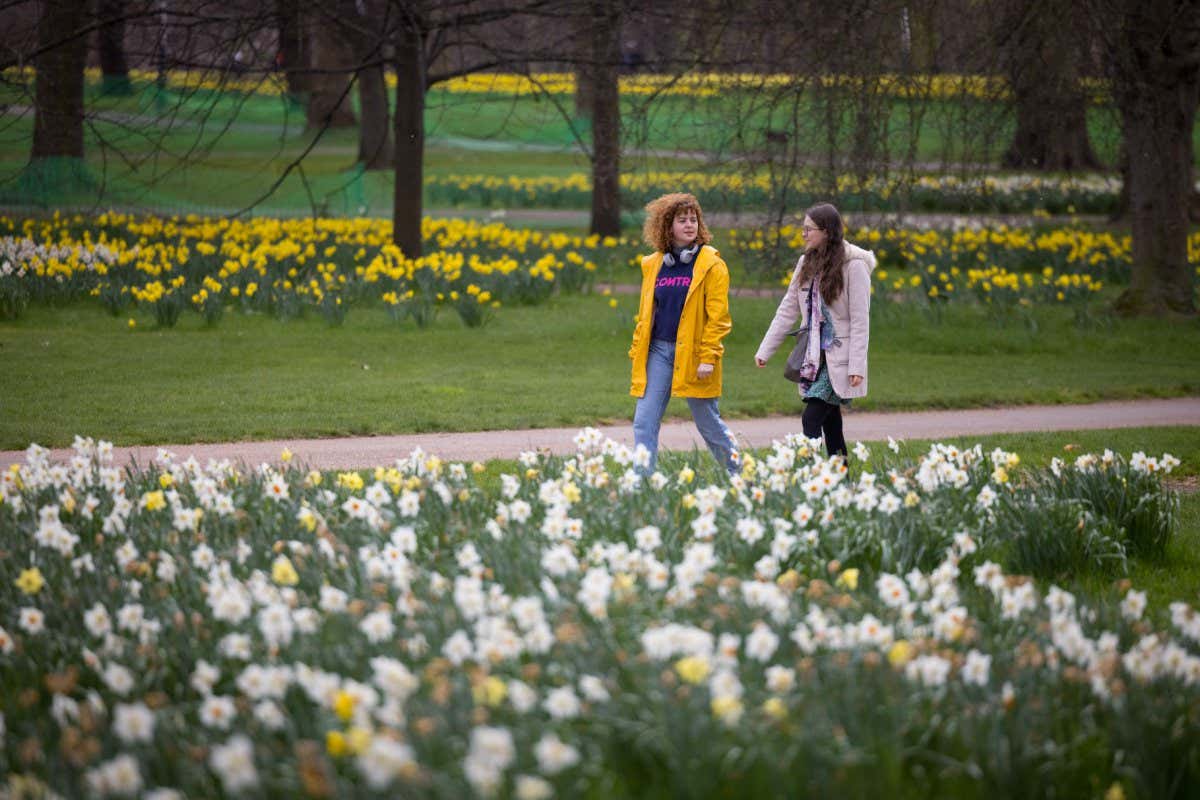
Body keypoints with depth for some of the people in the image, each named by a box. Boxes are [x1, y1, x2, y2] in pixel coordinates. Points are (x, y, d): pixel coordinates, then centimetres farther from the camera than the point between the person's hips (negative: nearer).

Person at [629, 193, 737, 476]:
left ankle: (738, 474, 25)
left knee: (708, 423, 6)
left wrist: (708, 357, -14)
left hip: (692, 354, -4)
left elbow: (718, 316, -8)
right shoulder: (653, 264, 10)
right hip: (658, 350, 4)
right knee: (644, 423, -3)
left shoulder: (711, 265, -4)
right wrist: (637, 351, 11)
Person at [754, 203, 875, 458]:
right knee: (830, 423, 10)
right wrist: (765, 350, 8)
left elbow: (860, 320, -13)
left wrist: (857, 367, -17)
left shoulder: (854, 266, -12)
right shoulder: (806, 263, 9)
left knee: (811, 419, -16)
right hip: (814, 357, 7)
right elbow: (788, 310, 12)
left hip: (839, 359, -7)